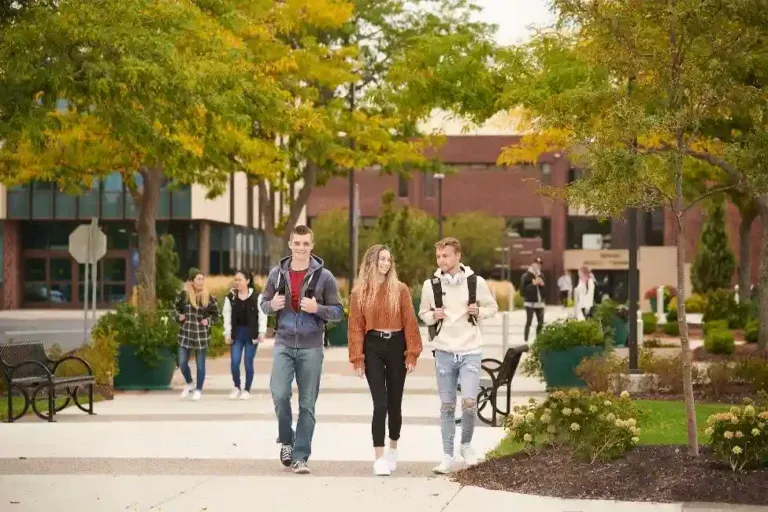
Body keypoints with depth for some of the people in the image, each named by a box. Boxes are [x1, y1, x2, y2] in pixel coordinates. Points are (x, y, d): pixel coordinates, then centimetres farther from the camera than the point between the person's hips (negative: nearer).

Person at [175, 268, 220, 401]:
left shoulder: (208, 297, -5)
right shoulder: (184, 295, -3)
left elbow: (216, 314, 6)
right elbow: (177, 308, 14)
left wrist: (208, 321, -11)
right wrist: (179, 316, -5)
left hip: (202, 335, -1)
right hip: (185, 333, 1)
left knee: (200, 364, 5)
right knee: (182, 362, 3)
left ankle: (198, 390, 19)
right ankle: (189, 384, 29)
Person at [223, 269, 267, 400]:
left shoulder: (256, 297, -4)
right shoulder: (230, 297, 3)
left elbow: (262, 315, -4)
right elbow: (227, 316, 4)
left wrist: (262, 332, -10)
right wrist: (227, 333, -3)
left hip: (251, 333, -2)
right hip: (237, 333, 2)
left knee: (248, 363, 1)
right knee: (234, 362, -5)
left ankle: (247, 390, 14)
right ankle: (237, 387, 16)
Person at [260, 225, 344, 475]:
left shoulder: (324, 276, -1)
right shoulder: (277, 273, 6)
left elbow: (338, 312, 1)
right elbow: (264, 303, 15)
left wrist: (317, 308, -18)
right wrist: (272, 305, -8)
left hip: (311, 347, -1)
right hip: (284, 344, 1)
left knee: (307, 404, 2)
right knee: (280, 394, -13)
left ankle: (300, 457, 9)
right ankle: (286, 440, 13)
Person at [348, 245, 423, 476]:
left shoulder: (400, 289, 3)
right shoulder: (359, 293, 2)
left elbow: (410, 322, 1)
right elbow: (356, 327, 1)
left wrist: (412, 353, -5)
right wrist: (357, 358, -4)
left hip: (396, 346, 1)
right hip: (373, 347, -1)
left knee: (395, 403, 10)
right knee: (380, 403, -9)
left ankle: (393, 450, 30)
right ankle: (379, 458, -7)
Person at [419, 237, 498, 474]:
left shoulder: (476, 282, -3)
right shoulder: (430, 284, 0)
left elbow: (492, 307, 10)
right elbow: (423, 313, 13)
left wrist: (479, 312, -11)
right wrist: (433, 316, -9)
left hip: (470, 351, -1)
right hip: (444, 351, 2)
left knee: (469, 402, -11)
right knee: (447, 406, 6)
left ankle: (466, 444, 15)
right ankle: (447, 455, 14)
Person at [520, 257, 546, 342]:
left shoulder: (540, 275, 15)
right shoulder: (526, 276, -6)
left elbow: (544, 289, 22)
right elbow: (522, 290, -13)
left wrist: (542, 284, 1)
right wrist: (533, 284, -16)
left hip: (540, 303, 6)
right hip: (530, 303, -6)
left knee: (541, 323, 6)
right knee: (529, 322, -8)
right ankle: (525, 340, -5)